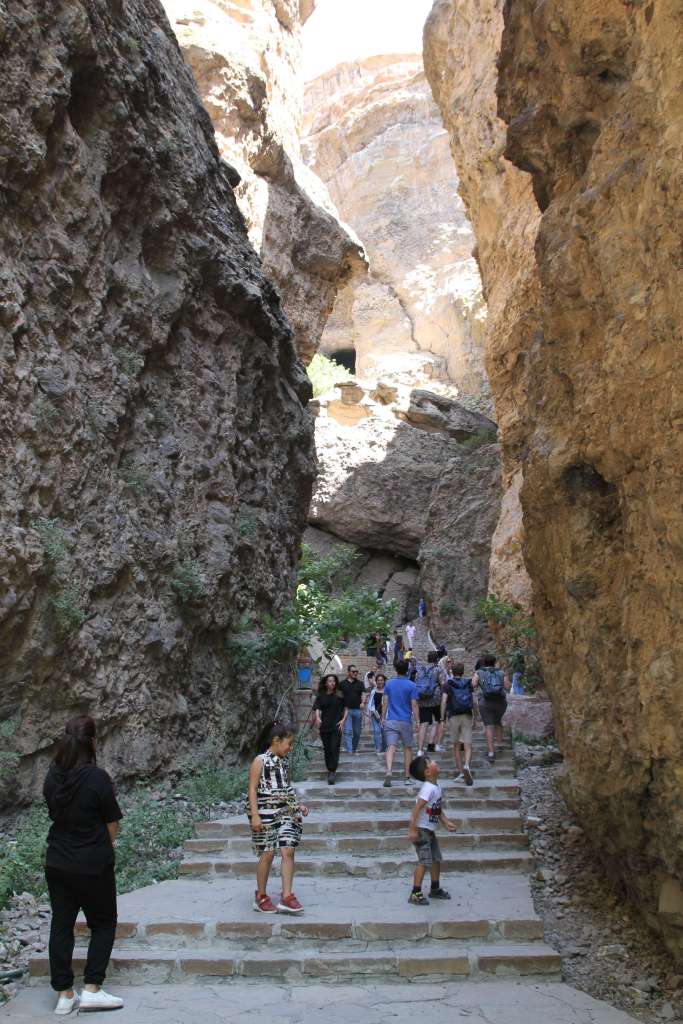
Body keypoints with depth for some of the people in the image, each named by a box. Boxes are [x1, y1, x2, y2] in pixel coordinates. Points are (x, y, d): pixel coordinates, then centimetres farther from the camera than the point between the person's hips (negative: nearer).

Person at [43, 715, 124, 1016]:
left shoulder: (53, 775, -3)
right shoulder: (97, 777, -19)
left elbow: (55, 813, 6)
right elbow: (112, 826, -10)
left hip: (57, 863, 5)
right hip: (93, 865, -5)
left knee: (61, 925, 12)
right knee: (103, 923, 12)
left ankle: (64, 995, 17)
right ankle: (91, 989, 8)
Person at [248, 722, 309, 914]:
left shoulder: (284, 761, 11)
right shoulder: (260, 761, -9)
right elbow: (252, 789, -12)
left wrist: (298, 804, 12)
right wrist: (255, 815, -19)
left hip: (286, 812, 6)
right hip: (266, 813, -6)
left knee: (288, 851, -4)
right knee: (267, 854, 1)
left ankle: (286, 897, 0)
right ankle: (261, 897, 17)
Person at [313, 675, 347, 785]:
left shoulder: (340, 695, 3)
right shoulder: (321, 696, 6)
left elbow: (346, 708, 9)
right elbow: (317, 708, -5)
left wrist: (343, 720, -3)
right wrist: (317, 718, -24)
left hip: (337, 726, -2)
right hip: (324, 726, 2)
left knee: (335, 749, -11)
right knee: (327, 749, 9)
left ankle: (333, 772, -12)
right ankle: (329, 770, 22)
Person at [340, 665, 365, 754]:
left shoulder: (360, 683, 10)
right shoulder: (343, 683, 7)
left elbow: (363, 694, 1)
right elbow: (339, 696, 10)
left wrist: (363, 702, -19)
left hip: (357, 710, 2)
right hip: (347, 710, -2)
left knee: (357, 732, 8)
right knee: (347, 731, -11)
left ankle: (355, 749, 24)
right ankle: (349, 750, -14)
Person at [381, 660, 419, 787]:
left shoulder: (389, 684, 4)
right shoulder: (411, 686, -4)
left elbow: (385, 702, 4)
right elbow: (414, 705, -6)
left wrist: (383, 718, 13)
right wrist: (417, 721, 0)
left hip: (391, 721, 1)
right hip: (406, 721, -1)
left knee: (391, 747, -6)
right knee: (408, 748, 14)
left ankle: (388, 772, -28)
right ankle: (407, 777, 17)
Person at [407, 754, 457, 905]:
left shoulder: (437, 787, 6)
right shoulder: (428, 788, -23)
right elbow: (416, 809, -26)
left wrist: (446, 822, 6)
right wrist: (412, 830, -26)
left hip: (430, 830, 9)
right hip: (421, 830, -9)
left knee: (437, 859, 16)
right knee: (425, 861, -7)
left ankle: (435, 889, 31)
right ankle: (416, 894, 1)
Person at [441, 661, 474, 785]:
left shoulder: (448, 684, 0)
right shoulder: (468, 683, 8)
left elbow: (444, 701, -8)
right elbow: (472, 701, 10)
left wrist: (442, 717, -3)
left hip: (454, 716, -1)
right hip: (467, 716, 1)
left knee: (456, 746, 12)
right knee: (468, 747, -3)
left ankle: (460, 772, 12)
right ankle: (466, 766, -28)